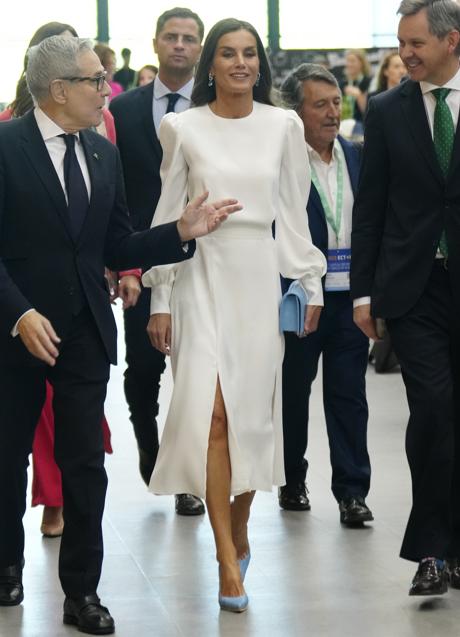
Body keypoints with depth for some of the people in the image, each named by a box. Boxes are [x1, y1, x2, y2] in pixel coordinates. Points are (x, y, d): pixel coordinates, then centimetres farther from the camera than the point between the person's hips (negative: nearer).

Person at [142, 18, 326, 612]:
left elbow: (294, 211, 10)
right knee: (212, 411, -12)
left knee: (253, 410, 5)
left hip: (261, 275, 2)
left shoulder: (283, 125, 5)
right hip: (201, 274, -2)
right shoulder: (182, 128, 1)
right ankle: (228, 560, -11)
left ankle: (239, 530, 25)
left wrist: (310, 284, 7)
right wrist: (160, 300, 1)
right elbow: (167, 214, 4)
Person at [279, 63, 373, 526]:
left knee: (349, 395, 5)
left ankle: (352, 491, 9)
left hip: (350, 296, 4)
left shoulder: (358, 157, 8)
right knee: (293, 391, 11)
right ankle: (293, 481, 26)